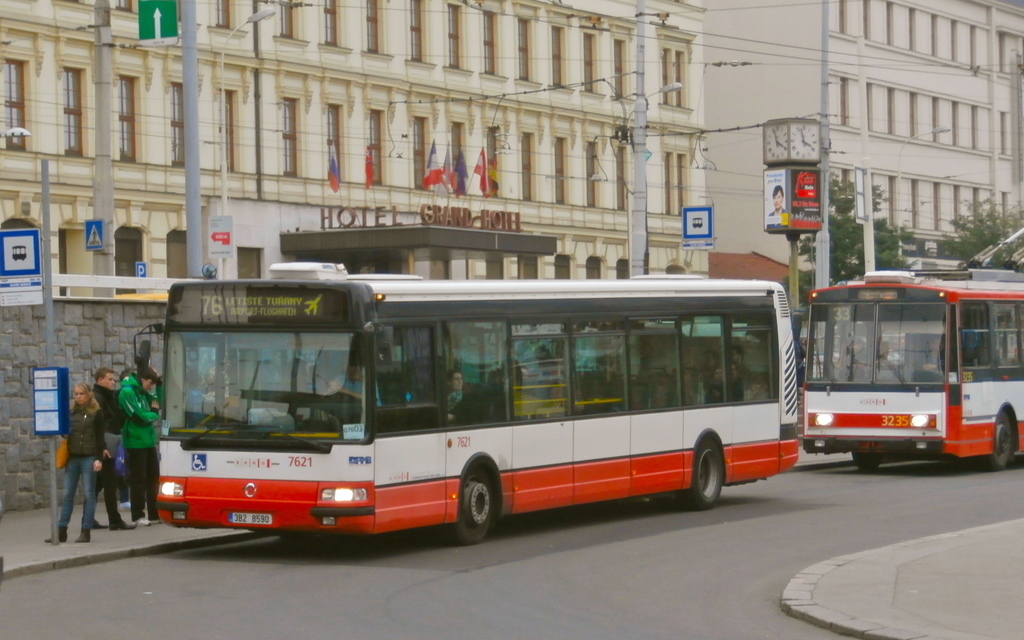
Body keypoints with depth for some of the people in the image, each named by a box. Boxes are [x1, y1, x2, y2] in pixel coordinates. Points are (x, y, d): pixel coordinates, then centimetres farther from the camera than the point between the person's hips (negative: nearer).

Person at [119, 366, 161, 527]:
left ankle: (155, 514, 16)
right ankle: (138, 516, 4)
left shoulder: (143, 393, 13)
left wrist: (159, 383, 7)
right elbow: (138, 417, -20)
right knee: (138, 480, -3)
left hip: (149, 442, 8)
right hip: (135, 443, -8)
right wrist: (153, 414, -2)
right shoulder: (127, 392, -14)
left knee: (153, 478, 10)